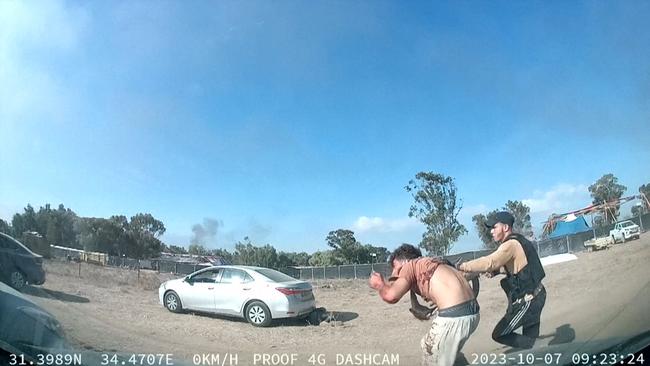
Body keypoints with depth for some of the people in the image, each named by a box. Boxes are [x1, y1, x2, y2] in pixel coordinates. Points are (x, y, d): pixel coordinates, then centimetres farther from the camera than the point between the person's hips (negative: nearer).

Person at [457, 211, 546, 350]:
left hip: (528, 300, -10)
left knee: (499, 335, -1)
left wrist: (462, 266, -33)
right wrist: (496, 270, 3)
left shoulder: (511, 244, -22)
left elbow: (489, 262, -37)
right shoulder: (518, 240, 9)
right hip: (536, 295, 10)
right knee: (530, 338, 20)